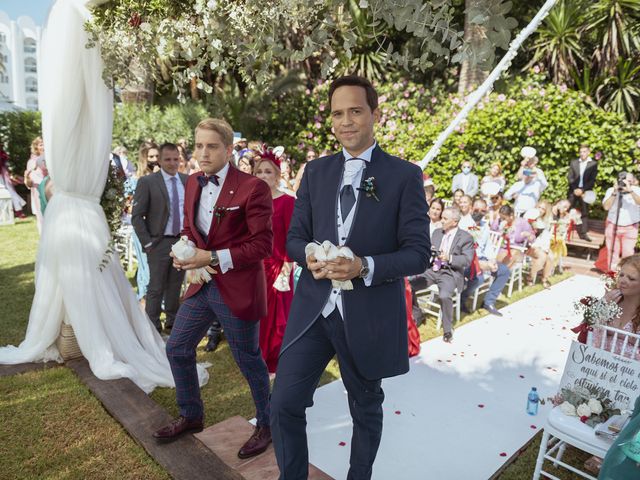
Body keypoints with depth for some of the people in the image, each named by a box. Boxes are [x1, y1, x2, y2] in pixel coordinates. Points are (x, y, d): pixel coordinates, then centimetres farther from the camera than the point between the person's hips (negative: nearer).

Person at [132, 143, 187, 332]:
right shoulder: (147, 182, -6)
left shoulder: (188, 180, 6)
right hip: (159, 243, -4)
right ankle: (153, 327, 17)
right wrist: (147, 243, -11)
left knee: (175, 286, 15)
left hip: (183, 240, 4)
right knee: (156, 288, 3)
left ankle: (172, 322, 30)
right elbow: (137, 216, -6)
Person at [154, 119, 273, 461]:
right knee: (177, 348, 17)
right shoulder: (193, 183, 6)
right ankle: (190, 416, 42)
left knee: (248, 359, 9)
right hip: (201, 285, 7)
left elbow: (262, 244, -17)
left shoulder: (252, 188, -16)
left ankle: (266, 425, 34)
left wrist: (214, 258, -22)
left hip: (238, 289, -7)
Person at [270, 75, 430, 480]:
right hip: (314, 308, 3)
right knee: (284, 404, 2)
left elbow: (418, 252, -9)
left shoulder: (405, 175, -5)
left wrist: (365, 266, -25)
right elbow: (295, 237, 9)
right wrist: (309, 257, -14)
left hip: (369, 316, -2)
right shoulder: (315, 171, 6)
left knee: (366, 409, 18)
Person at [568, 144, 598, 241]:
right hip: (573, 190, 2)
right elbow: (570, 177, 4)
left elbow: (592, 180, -3)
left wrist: (582, 190, -13)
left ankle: (583, 233, 2)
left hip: (585, 192, -1)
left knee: (584, 212, -1)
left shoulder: (593, 164, 3)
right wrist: (575, 189, -9)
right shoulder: (573, 162, 10)